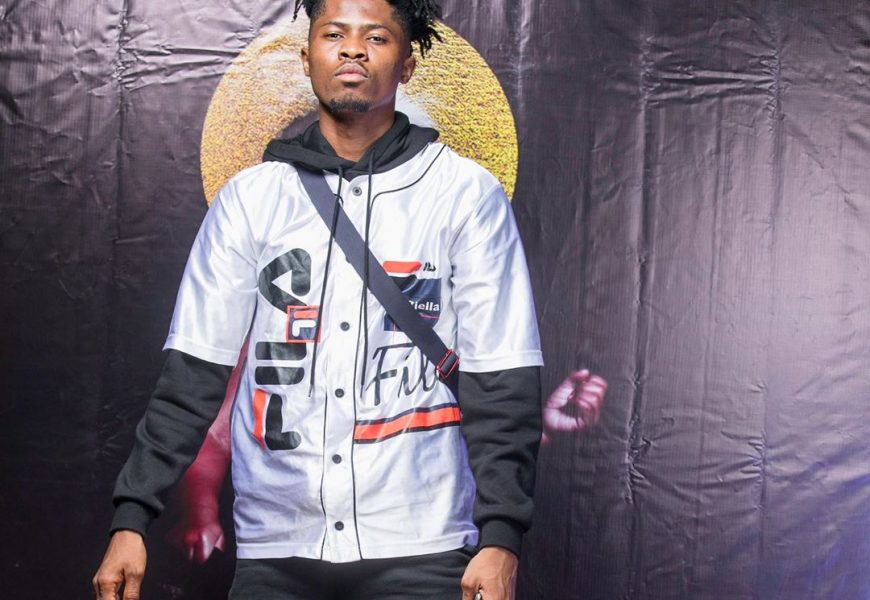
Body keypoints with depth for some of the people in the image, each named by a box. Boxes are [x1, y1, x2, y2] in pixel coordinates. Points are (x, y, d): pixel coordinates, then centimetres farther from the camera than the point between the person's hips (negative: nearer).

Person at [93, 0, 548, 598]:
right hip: (275, 551, 2)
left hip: (419, 549, -2)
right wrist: (132, 517, 0)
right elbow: (194, 369, 6)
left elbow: (502, 380, -2)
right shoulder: (251, 196, 7)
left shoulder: (466, 193, 0)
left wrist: (501, 536, -9)